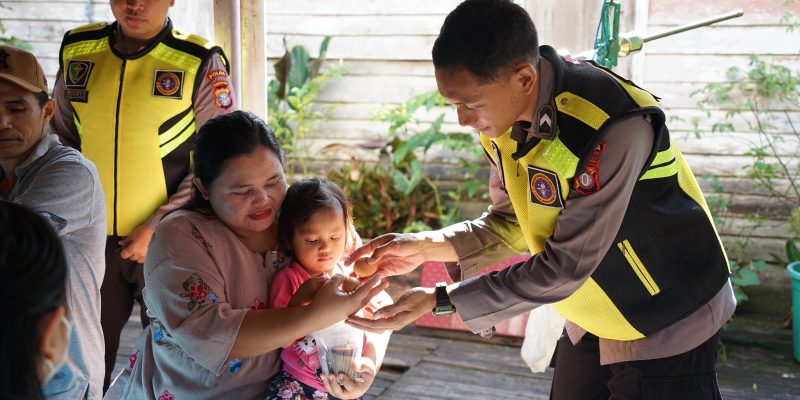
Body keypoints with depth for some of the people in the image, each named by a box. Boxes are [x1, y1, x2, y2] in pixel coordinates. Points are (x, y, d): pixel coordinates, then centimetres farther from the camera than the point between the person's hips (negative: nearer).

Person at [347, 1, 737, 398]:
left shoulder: (615, 128, -33)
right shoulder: (505, 115, -10)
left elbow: (564, 266, -28)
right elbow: (511, 222, 1)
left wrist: (439, 301, -25)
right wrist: (425, 246, -12)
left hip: (667, 325, -6)